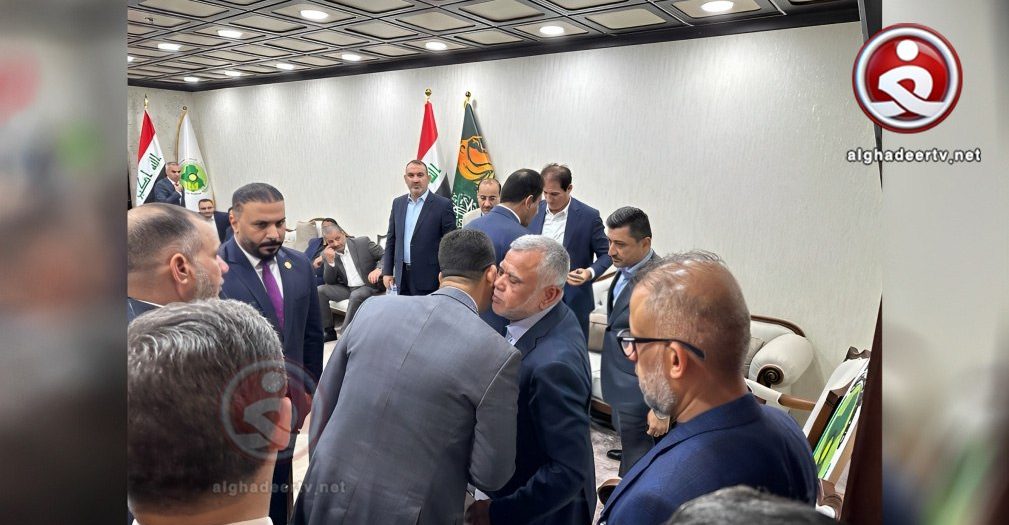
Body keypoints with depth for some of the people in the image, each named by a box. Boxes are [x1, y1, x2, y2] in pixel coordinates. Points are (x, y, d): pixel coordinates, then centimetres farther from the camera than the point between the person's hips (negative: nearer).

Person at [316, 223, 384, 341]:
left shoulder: (363, 243, -7)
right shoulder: (327, 254, 1)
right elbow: (329, 282, -1)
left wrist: (378, 269, -27)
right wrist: (330, 261, -17)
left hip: (367, 286, -4)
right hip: (345, 288, 4)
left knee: (356, 295, -35)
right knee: (319, 291, -14)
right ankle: (329, 331, -7)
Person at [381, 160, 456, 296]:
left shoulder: (443, 205, -5)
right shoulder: (398, 203, 11)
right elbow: (391, 240, 15)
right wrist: (387, 272, 9)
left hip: (429, 279, -4)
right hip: (402, 277, 5)